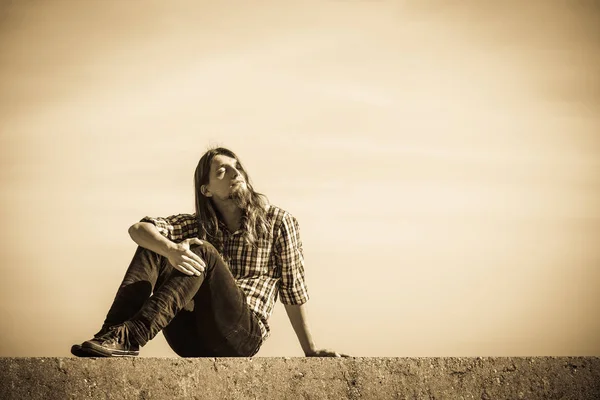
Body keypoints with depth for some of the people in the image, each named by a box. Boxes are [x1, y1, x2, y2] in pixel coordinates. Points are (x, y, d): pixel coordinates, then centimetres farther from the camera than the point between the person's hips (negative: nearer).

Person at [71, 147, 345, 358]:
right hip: (193, 339, 3)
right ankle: (111, 334, -31)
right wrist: (171, 250, -27)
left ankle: (130, 336, -40)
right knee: (153, 246, -12)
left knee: (203, 253, -26)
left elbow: (292, 290, 8)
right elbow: (138, 229, -4)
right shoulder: (199, 225, 13)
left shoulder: (278, 222, 6)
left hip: (240, 336, -3)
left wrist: (311, 351, 6)